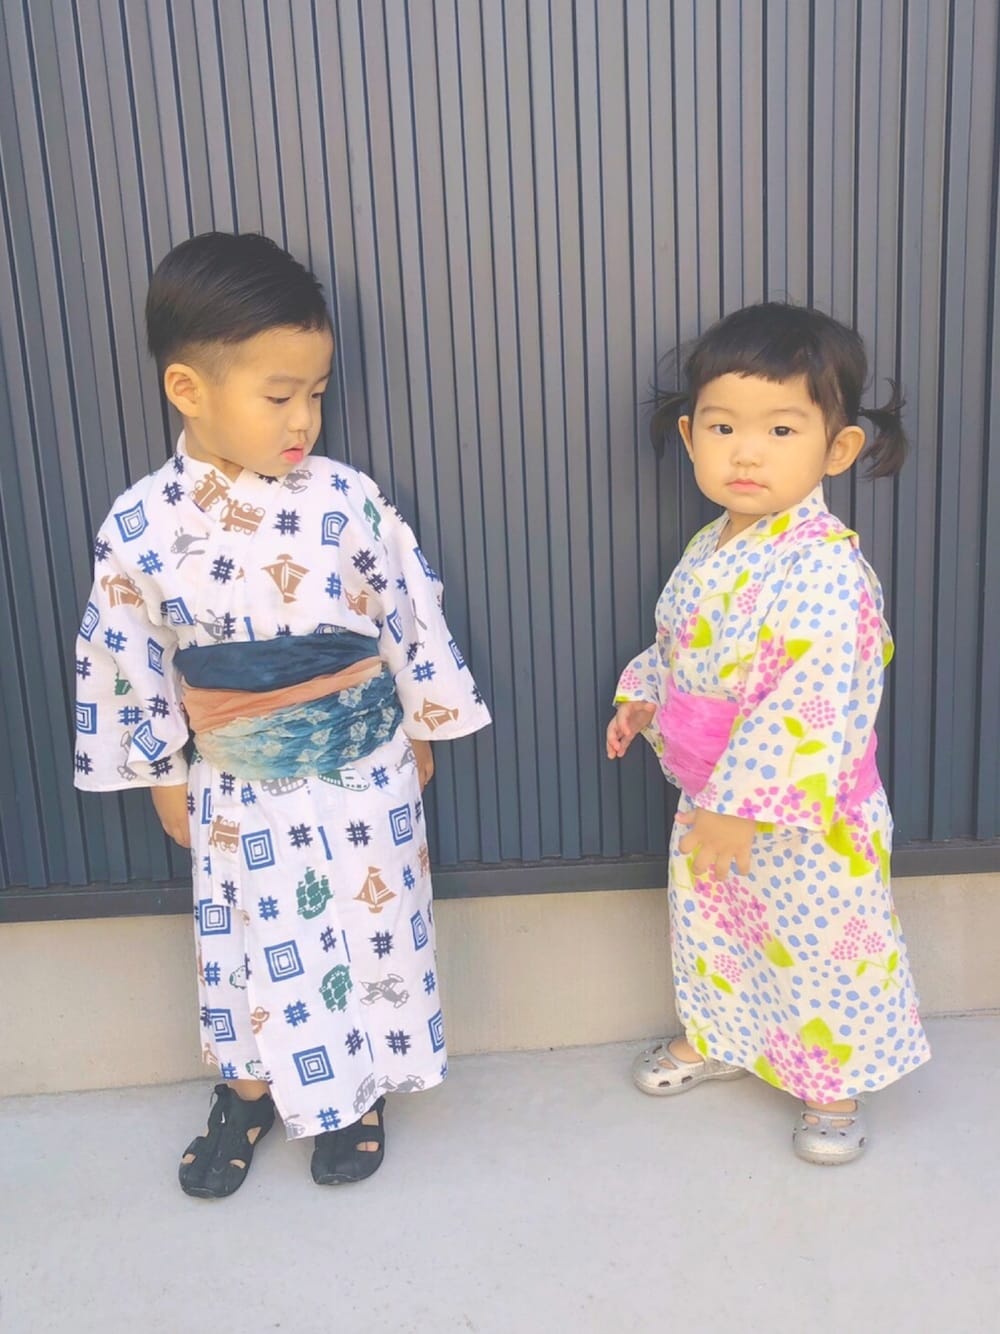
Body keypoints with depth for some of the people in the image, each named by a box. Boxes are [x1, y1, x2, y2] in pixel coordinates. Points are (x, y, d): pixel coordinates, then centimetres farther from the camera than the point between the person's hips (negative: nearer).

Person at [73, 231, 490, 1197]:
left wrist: (422, 726, 3)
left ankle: (357, 1090, 39)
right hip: (237, 791, 0)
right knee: (251, 948, 17)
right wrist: (160, 774, 5)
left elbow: (411, 614, -4)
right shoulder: (138, 527, -13)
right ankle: (251, 1090, 42)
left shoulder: (346, 501, -15)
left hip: (364, 775, 0)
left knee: (368, 932, 15)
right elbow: (125, 658, -2)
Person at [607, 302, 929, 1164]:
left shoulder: (825, 570, -28)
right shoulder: (709, 550, 0)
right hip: (711, 802, 8)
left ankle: (834, 1083, 36)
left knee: (820, 947, 12)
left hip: (804, 818, -8)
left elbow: (811, 711, -31)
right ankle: (717, 1038, 50)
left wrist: (741, 806, -28)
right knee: (710, 926, 25)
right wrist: (642, 697, 7)